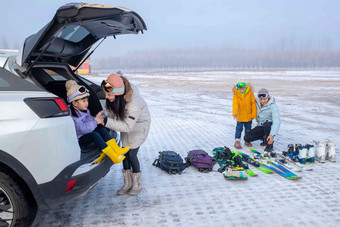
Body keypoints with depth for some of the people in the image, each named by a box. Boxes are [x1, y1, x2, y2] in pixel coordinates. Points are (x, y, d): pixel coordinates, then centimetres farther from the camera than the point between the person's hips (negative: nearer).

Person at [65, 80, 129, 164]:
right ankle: (114, 157, -34)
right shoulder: (72, 115, -20)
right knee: (94, 135, -32)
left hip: (87, 134, 9)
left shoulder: (85, 111, 10)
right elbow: (83, 129, -28)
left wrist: (96, 117, -6)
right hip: (78, 139, -9)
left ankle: (117, 150, -21)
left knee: (101, 128, -13)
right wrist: (95, 122, -27)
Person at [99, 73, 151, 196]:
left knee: (131, 154, -7)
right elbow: (113, 112, 0)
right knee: (125, 152, 6)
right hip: (126, 122, 7)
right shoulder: (113, 98, -22)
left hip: (139, 124, -6)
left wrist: (106, 121, -45)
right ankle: (128, 183, 21)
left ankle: (137, 185, 15)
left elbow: (127, 126, -38)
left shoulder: (133, 104, -41)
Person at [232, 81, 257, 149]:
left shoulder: (250, 93, -9)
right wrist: (234, 113, -41)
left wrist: (253, 114, -4)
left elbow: (253, 103, -3)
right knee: (239, 128, 1)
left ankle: (247, 141, 30)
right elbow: (235, 104, -25)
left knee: (248, 129, 14)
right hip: (240, 116, -2)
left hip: (249, 115, 2)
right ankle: (237, 142, 9)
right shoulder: (236, 95, -13)